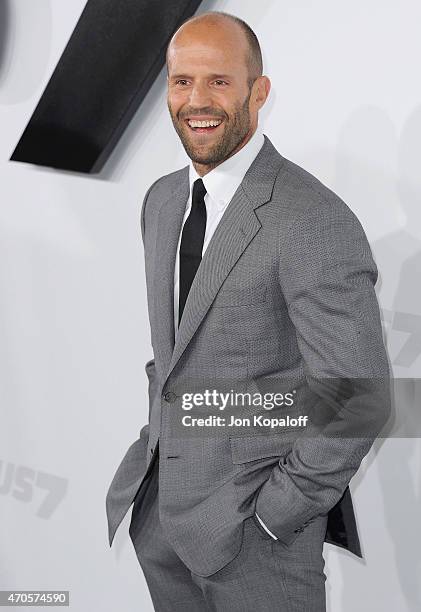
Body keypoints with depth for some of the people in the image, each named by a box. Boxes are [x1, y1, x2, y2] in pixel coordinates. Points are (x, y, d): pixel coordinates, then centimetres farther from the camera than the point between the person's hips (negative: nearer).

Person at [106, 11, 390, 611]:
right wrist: (157, 439, 11)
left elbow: (356, 401, -20)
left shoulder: (317, 223, -21)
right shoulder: (162, 200, 5)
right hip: (161, 500, 7)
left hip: (257, 528, -7)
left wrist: (270, 517, -15)